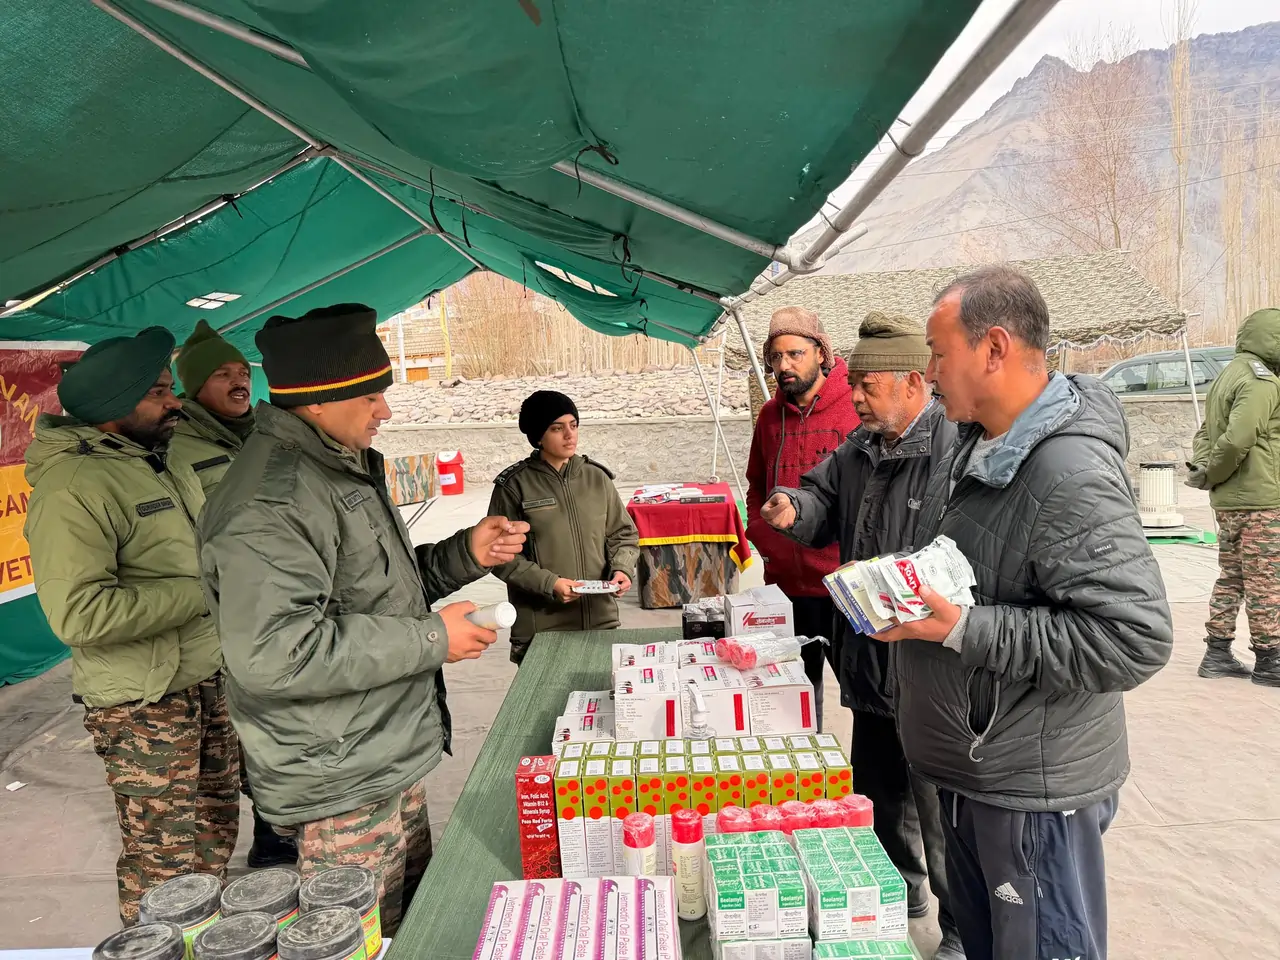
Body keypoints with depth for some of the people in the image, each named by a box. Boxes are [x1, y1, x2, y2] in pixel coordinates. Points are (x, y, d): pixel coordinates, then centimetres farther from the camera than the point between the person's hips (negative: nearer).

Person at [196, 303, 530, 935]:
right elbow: (272, 653, -31)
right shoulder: (270, 502, -23)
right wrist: (431, 640, -23)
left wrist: (466, 554, 3)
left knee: (415, 923, 23)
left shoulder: (341, 466, 11)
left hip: (388, 761, 10)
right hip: (341, 791, -10)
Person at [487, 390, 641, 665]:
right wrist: (549, 584, -17)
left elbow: (623, 534, 12)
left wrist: (622, 568, -7)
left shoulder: (597, 477, 4)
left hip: (601, 620, 4)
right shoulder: (514, 485, -6)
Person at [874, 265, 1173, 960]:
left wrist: (962, 630, -28)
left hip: (1035, 787, -9)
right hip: (970, 769, 9)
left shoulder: (1072, 474, -26)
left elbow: (1136, 636, -30)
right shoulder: (975, 444, 4)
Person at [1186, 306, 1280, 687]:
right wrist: (1211, 476, -13)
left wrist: (1201, 468, 2)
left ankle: (1218, 654, 20)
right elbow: (1238, 439, -27)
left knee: (1231, 577, 15)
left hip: (1227, 501, 9)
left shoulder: (1226, 377, 15)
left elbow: (1206, 432, 17)